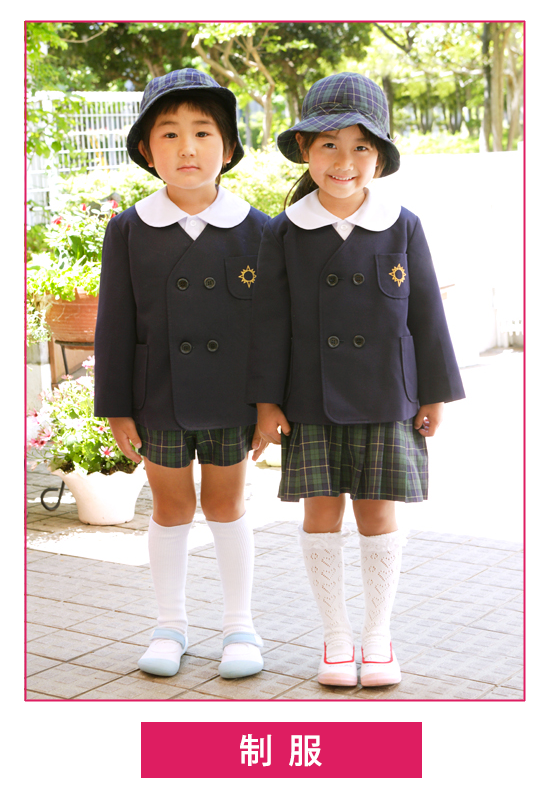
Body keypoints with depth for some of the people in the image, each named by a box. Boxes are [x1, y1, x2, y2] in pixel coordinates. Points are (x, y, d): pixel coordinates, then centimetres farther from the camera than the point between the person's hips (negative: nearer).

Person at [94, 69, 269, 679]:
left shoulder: (255, 230, -3)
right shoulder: (129, 231, -3)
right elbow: (115, 324, -1)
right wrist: (116, 407, -3)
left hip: (231, 399, 0)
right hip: (159, 400, 0)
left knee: (226, 504, 11)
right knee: (171, 508, 11)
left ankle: (238, 623, 24)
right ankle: (170, 624, 26)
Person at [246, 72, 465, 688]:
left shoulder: (403, 229, -1)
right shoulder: (285, 234, -2)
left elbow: (426, 315, 3)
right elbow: (271, 321, 0)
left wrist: (436, 395, 3)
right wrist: (266, 401, -3)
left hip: (386, 401, 0)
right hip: (312, 404, 0)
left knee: (378, 513, 5)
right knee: (321, 513, 4)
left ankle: (378, 637, 20)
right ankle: (335, 637, 19)